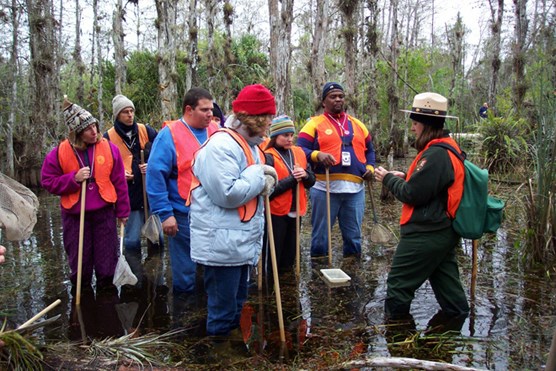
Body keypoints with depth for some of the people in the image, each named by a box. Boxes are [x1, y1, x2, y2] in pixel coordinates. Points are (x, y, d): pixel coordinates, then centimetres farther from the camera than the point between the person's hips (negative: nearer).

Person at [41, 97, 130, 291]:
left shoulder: (109, 148, -3)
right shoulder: (60, 152, -4)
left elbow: (120, 182, 2)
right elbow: (48, 181, 1)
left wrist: (122, 211, 5)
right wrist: (74, 178, -15)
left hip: (104, 213, 0)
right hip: (74, 215, 0)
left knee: (107, 260, 9)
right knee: (79, 261, 11)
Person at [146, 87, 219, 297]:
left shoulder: (215, 132, 6)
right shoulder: (169, 135, -10)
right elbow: (155, 175, -13)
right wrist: (165, 214, -16)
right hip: (183, 215, -5)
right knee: (185, 270, 9)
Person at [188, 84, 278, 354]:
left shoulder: (251, 144, 12)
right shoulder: (222, 145, -19)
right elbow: (227, 194, -26)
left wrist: (264, 184, -3)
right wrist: (259, 174, -16)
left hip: (242, 242, 10)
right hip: (222, 243, -10)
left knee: (237, 304, 23)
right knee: (223, 307, 3)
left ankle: (236, 344, 40)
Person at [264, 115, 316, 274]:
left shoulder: (299, 152, 8)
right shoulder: (268, 157, -11)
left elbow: (311, 181, 9)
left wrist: (305, 175, -13)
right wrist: (292, 179, -20)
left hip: (296, 211, 6)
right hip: (276, 213, -6)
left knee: (290, 254, 17)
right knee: (273, 256, 2)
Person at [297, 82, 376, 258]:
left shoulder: (357, 124, 17)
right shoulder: (315, 124, 2)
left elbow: (369, 150, 24)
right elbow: (300, 150, -4)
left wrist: (370, 167, 5)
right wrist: (317, 155, -22)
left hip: (355, 189, 4)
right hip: (324, 189, -4)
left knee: (353, 236, 12)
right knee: (321, 235, 5)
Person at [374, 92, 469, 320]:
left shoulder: (435, 155, -22)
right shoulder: (447, 149, 11)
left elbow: (413, 194, -21)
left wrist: (389, 179, -6)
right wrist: (404, 177, 7)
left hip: (425, 235, -10)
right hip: (444, 231, 10)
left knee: (399, 284, 3)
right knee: (446, 284, 19)